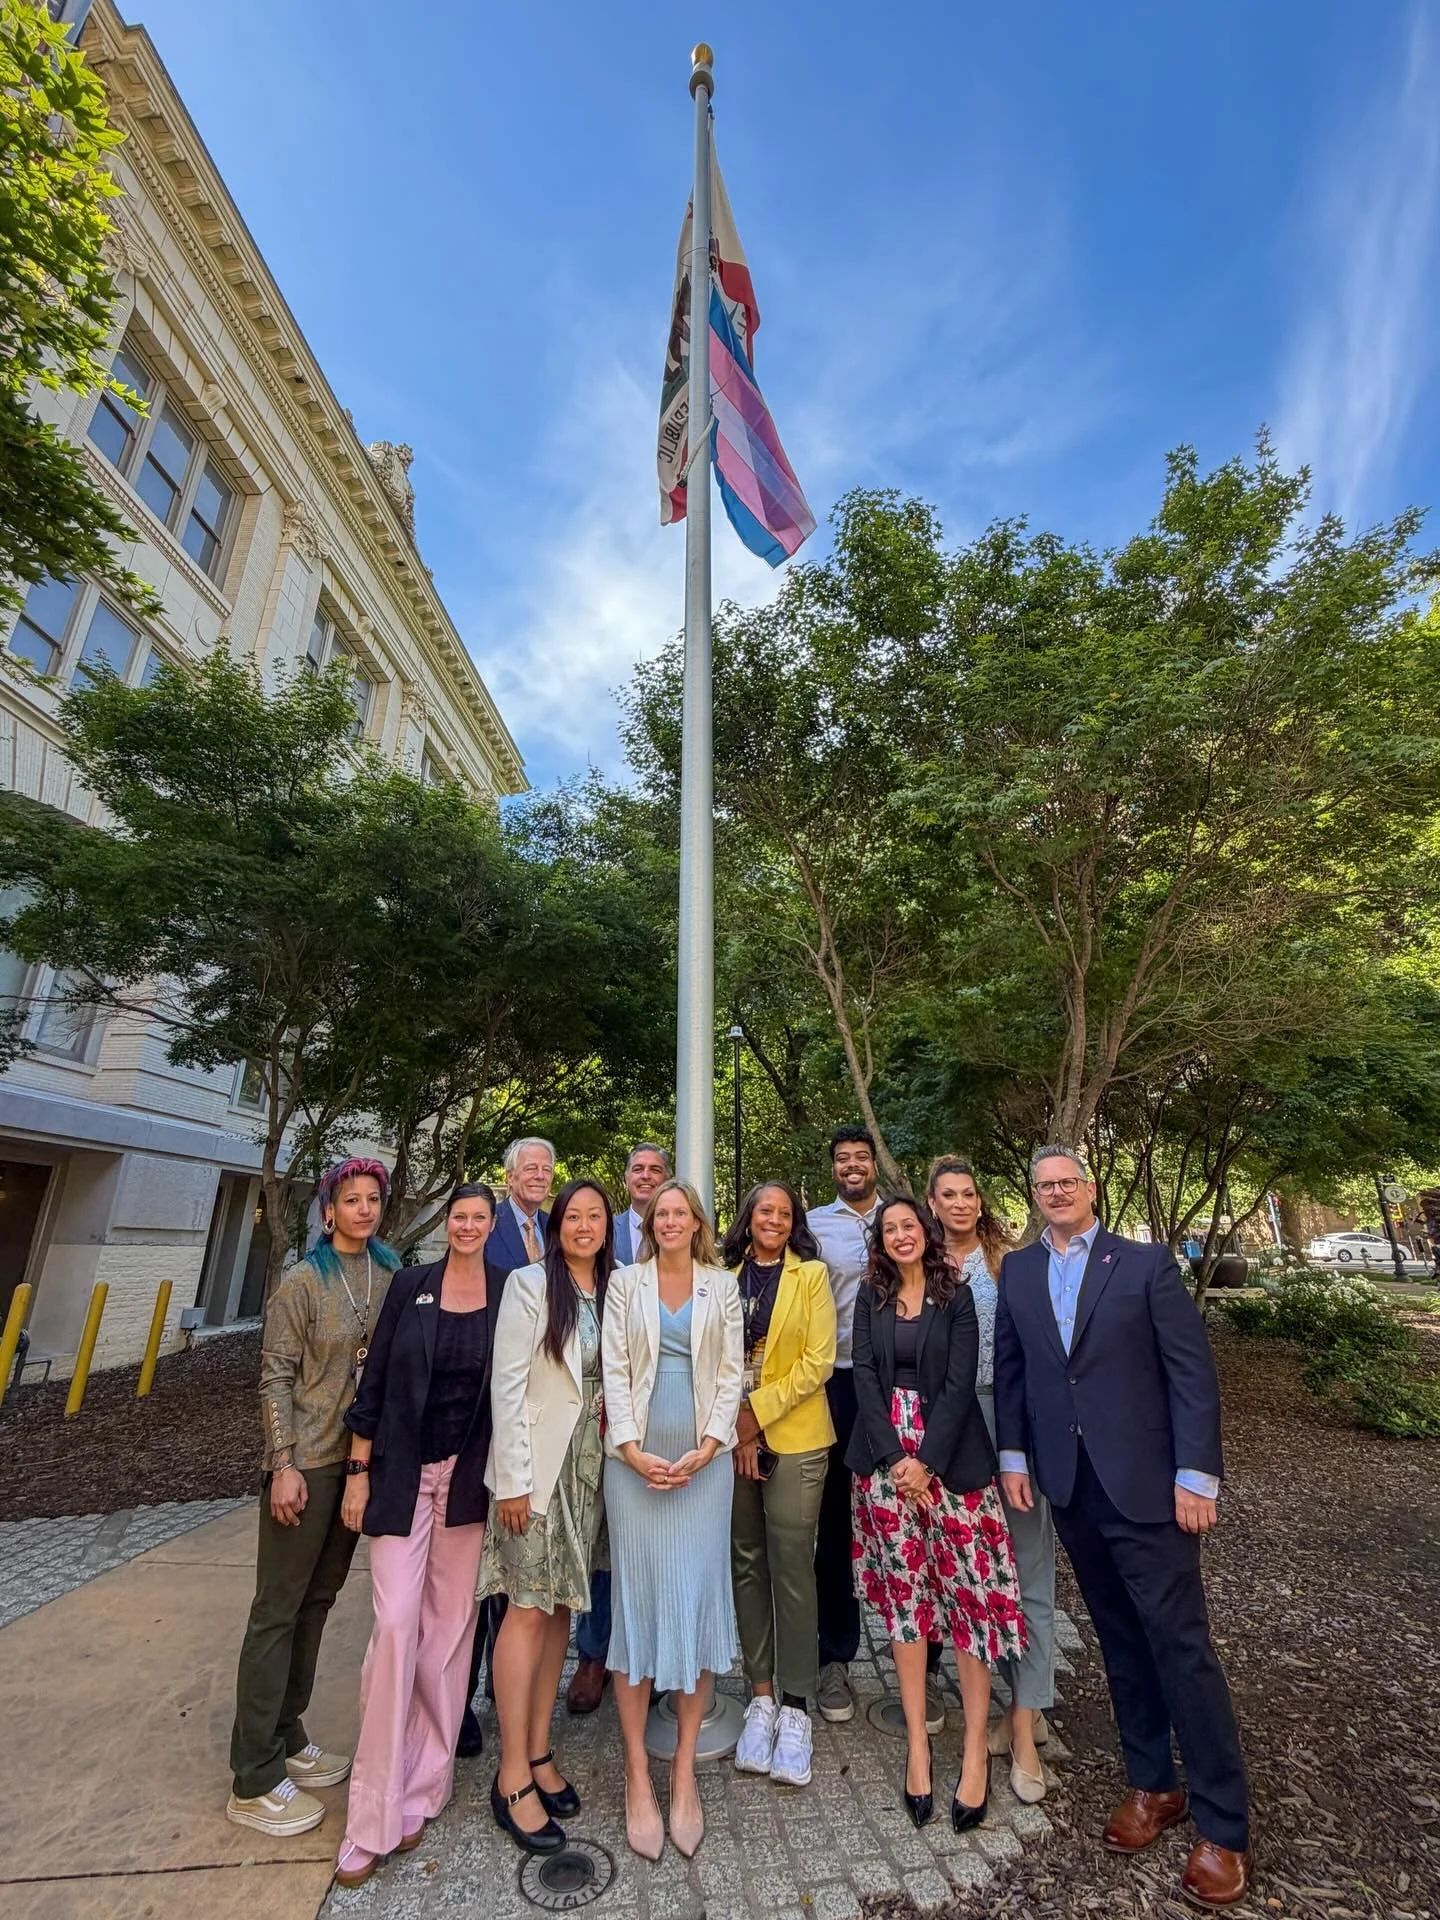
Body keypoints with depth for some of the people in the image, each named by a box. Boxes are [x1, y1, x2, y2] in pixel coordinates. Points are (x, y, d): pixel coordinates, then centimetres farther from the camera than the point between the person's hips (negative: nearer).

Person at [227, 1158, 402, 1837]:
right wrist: (283, 1465, -15)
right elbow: (275, 1375, -12)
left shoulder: (390, 1275, 0)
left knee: (318, 1598, 18)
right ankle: (254, 1781, 21)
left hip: (365, 1457, 5)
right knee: (278, 1609, 5)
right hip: (307, 1461, -5)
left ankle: (286, 1737, 36)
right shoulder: (303, 1282, -13)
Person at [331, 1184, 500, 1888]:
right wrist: (358, 1471, -2)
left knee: (450, 1627, 9)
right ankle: (374, 1814, 13)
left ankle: (421, 1790, 28)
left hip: (470, 1478, 1)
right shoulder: (410, 1284, -4)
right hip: (403, 1473, -1)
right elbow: (374, 1379, -1)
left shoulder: (505, 1296, -3)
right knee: (395, 1622, -5)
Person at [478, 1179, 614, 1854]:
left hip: (590, 1466, 5)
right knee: (528, 1609, 0)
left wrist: (616, 1457, 4)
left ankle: (538, 1751, 28)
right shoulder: (530, 1284, -10)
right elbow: (507, 1382, -12)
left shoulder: (611, 1293, 5)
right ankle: (513, 1777, 15)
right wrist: (513, 1478, -13)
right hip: (538, 1463, -5)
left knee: (560, 1606, 13)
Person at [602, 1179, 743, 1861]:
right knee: (636, 1596, 4)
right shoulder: (625, 1281, 3)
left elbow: (731, 1371, 2)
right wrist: (632, 1447, -10)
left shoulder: (723, 1285, 5)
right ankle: (637, 1772, 18)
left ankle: (684, 1769, 21)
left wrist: (707, 1447, -8)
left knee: (698, 1595, 5)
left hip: (704, 1458, 1)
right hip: (637, 1457, 0)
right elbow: (615, 1368, -1)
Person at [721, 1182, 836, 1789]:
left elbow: (818, 1362, -8)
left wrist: (758, 1412, -10)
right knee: (746, 1564, 11)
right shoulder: (727, 1276, 5)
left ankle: (794, 1706, 17)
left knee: (791, 1567, 2)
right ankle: (760, 1694, 26)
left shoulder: (811, 1274, -3)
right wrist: (735, 1427, -3)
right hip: (732, 1437, 3)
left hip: (794, 1438, -3)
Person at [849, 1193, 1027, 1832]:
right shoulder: (871, 1297, 5)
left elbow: (960, 1383, -7)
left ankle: (976, 1750, 15)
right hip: (886, 1457, 2)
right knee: (904, 1595, 8)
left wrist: (926, 1461, -13)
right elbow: (864, 1375, 0)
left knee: (968, 1592, 0)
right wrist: (895, 1457, -10)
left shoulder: (955, 1296, -2)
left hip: (949, 1457, -2)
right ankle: (917, 1744, 21)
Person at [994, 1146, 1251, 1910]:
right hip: (1071, 1487, 4)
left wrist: (1196, 1474, -11)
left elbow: (1192, 1371, -8)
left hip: (1146, 1485, -3)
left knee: (1180, 1645, 2)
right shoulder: (1017, 1270, 3)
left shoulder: (1147, 1264, -7)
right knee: (1121, 1641, 17)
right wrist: (1013, 1454, 3)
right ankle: (1151, 1785, 34)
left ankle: (1222, 1826, 19)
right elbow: (1009, 1367, 7)